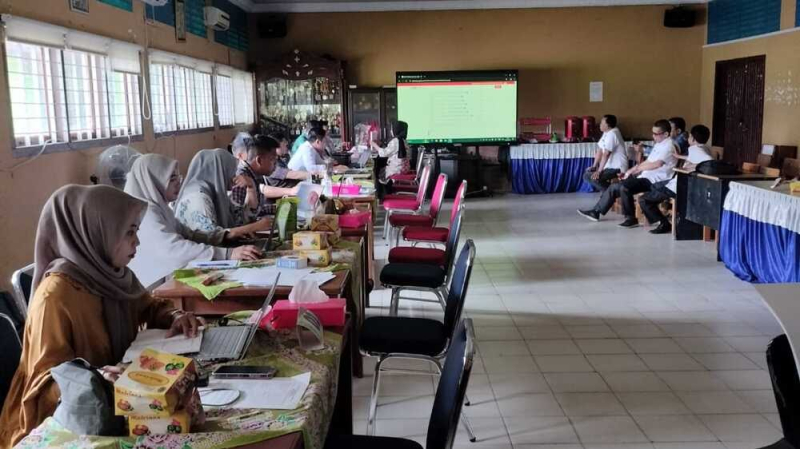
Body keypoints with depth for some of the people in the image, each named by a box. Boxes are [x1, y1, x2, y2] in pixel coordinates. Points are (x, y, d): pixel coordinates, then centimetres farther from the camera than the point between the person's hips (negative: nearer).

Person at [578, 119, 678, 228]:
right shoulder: (659, 144, 18)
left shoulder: (669, 146, -14)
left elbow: (656, 164, -28)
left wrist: (636, 168, -16)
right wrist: (630, 172, 8)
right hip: (646, 177, 10)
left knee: (624, 188, -29)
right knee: (614, 187, 5)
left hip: (654, 181, -10)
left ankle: (631, 219, -15)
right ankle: (596, 211, 14)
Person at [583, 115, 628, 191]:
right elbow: (600, 150, 10)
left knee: (592, 177, -23)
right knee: (587, 174, 12)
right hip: (611, 166, 10)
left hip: (617, 168, -10)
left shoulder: (612, 134, -21)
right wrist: (594, 166, 7)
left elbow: (606, 154, -26)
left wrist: (599, 171, -28)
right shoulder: (607, 133, 9)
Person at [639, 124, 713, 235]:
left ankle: (665, 224, -1)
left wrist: (692, 166, -33)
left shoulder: (694, 149, -26)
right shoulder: (705, 148, 2)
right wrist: (680, 157, 32)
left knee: (643, 200, -6)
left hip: (678, 188, -10)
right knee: (654, 186, 34)